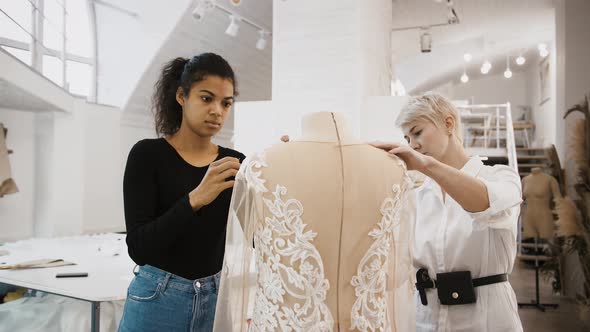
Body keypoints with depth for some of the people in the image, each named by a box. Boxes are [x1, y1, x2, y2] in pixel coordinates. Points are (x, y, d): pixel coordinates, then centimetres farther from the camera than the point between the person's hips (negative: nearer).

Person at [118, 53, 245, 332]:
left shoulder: (235, 163, 0)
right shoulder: (148, 154, -9)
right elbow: (138, 248, -17)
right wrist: (194, 199, -29)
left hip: (217, 300, 4)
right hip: (157, 301, -3)